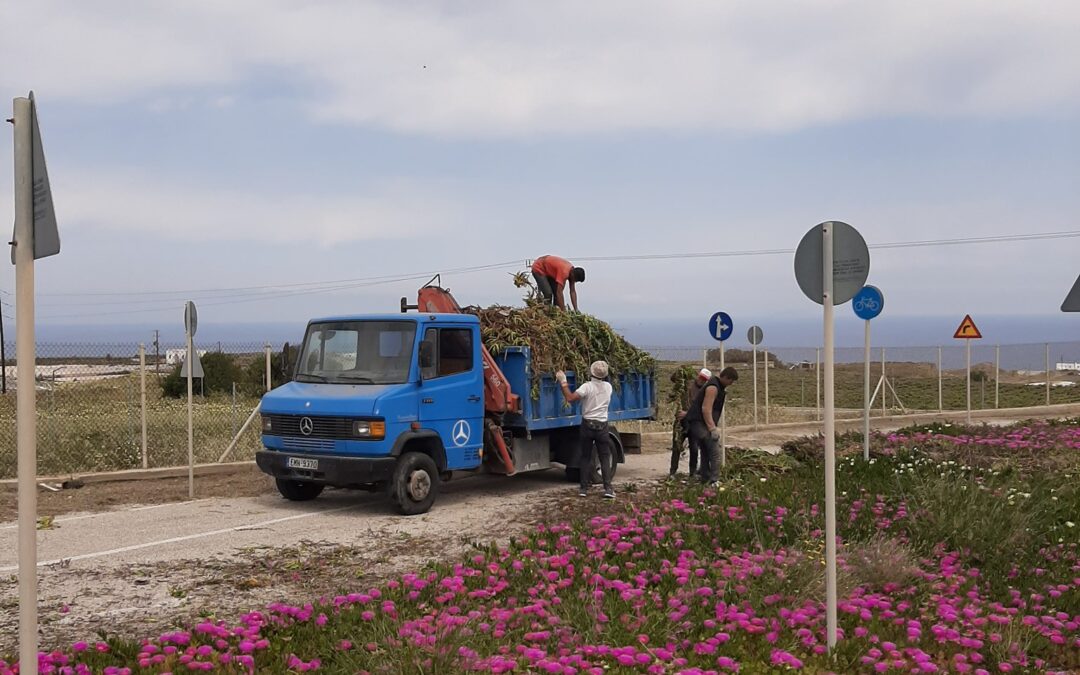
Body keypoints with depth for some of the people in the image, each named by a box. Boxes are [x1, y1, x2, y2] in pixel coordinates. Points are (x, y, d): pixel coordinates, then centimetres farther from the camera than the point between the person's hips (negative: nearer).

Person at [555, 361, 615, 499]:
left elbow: (570, 398, -23)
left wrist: (563, 382, -14)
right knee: (605, 458, 5)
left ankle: (584, 488, 8)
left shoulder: (587, 386, -14)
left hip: (587, 425, -2)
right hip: (602, 425, 2)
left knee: (585, 457, 9)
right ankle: (608, 489, -5)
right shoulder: (608, 387, 1)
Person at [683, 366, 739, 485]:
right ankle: (715, 480, -21)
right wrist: (712, 428, -25)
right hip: (700, 423, -11)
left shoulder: (719, 386, 16)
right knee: (715, 452, -16)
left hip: (701, 423, 11)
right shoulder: (713, 387, -17)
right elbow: (706, 409, -23)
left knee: (706, 452, 13)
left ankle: (706, 480, 17)